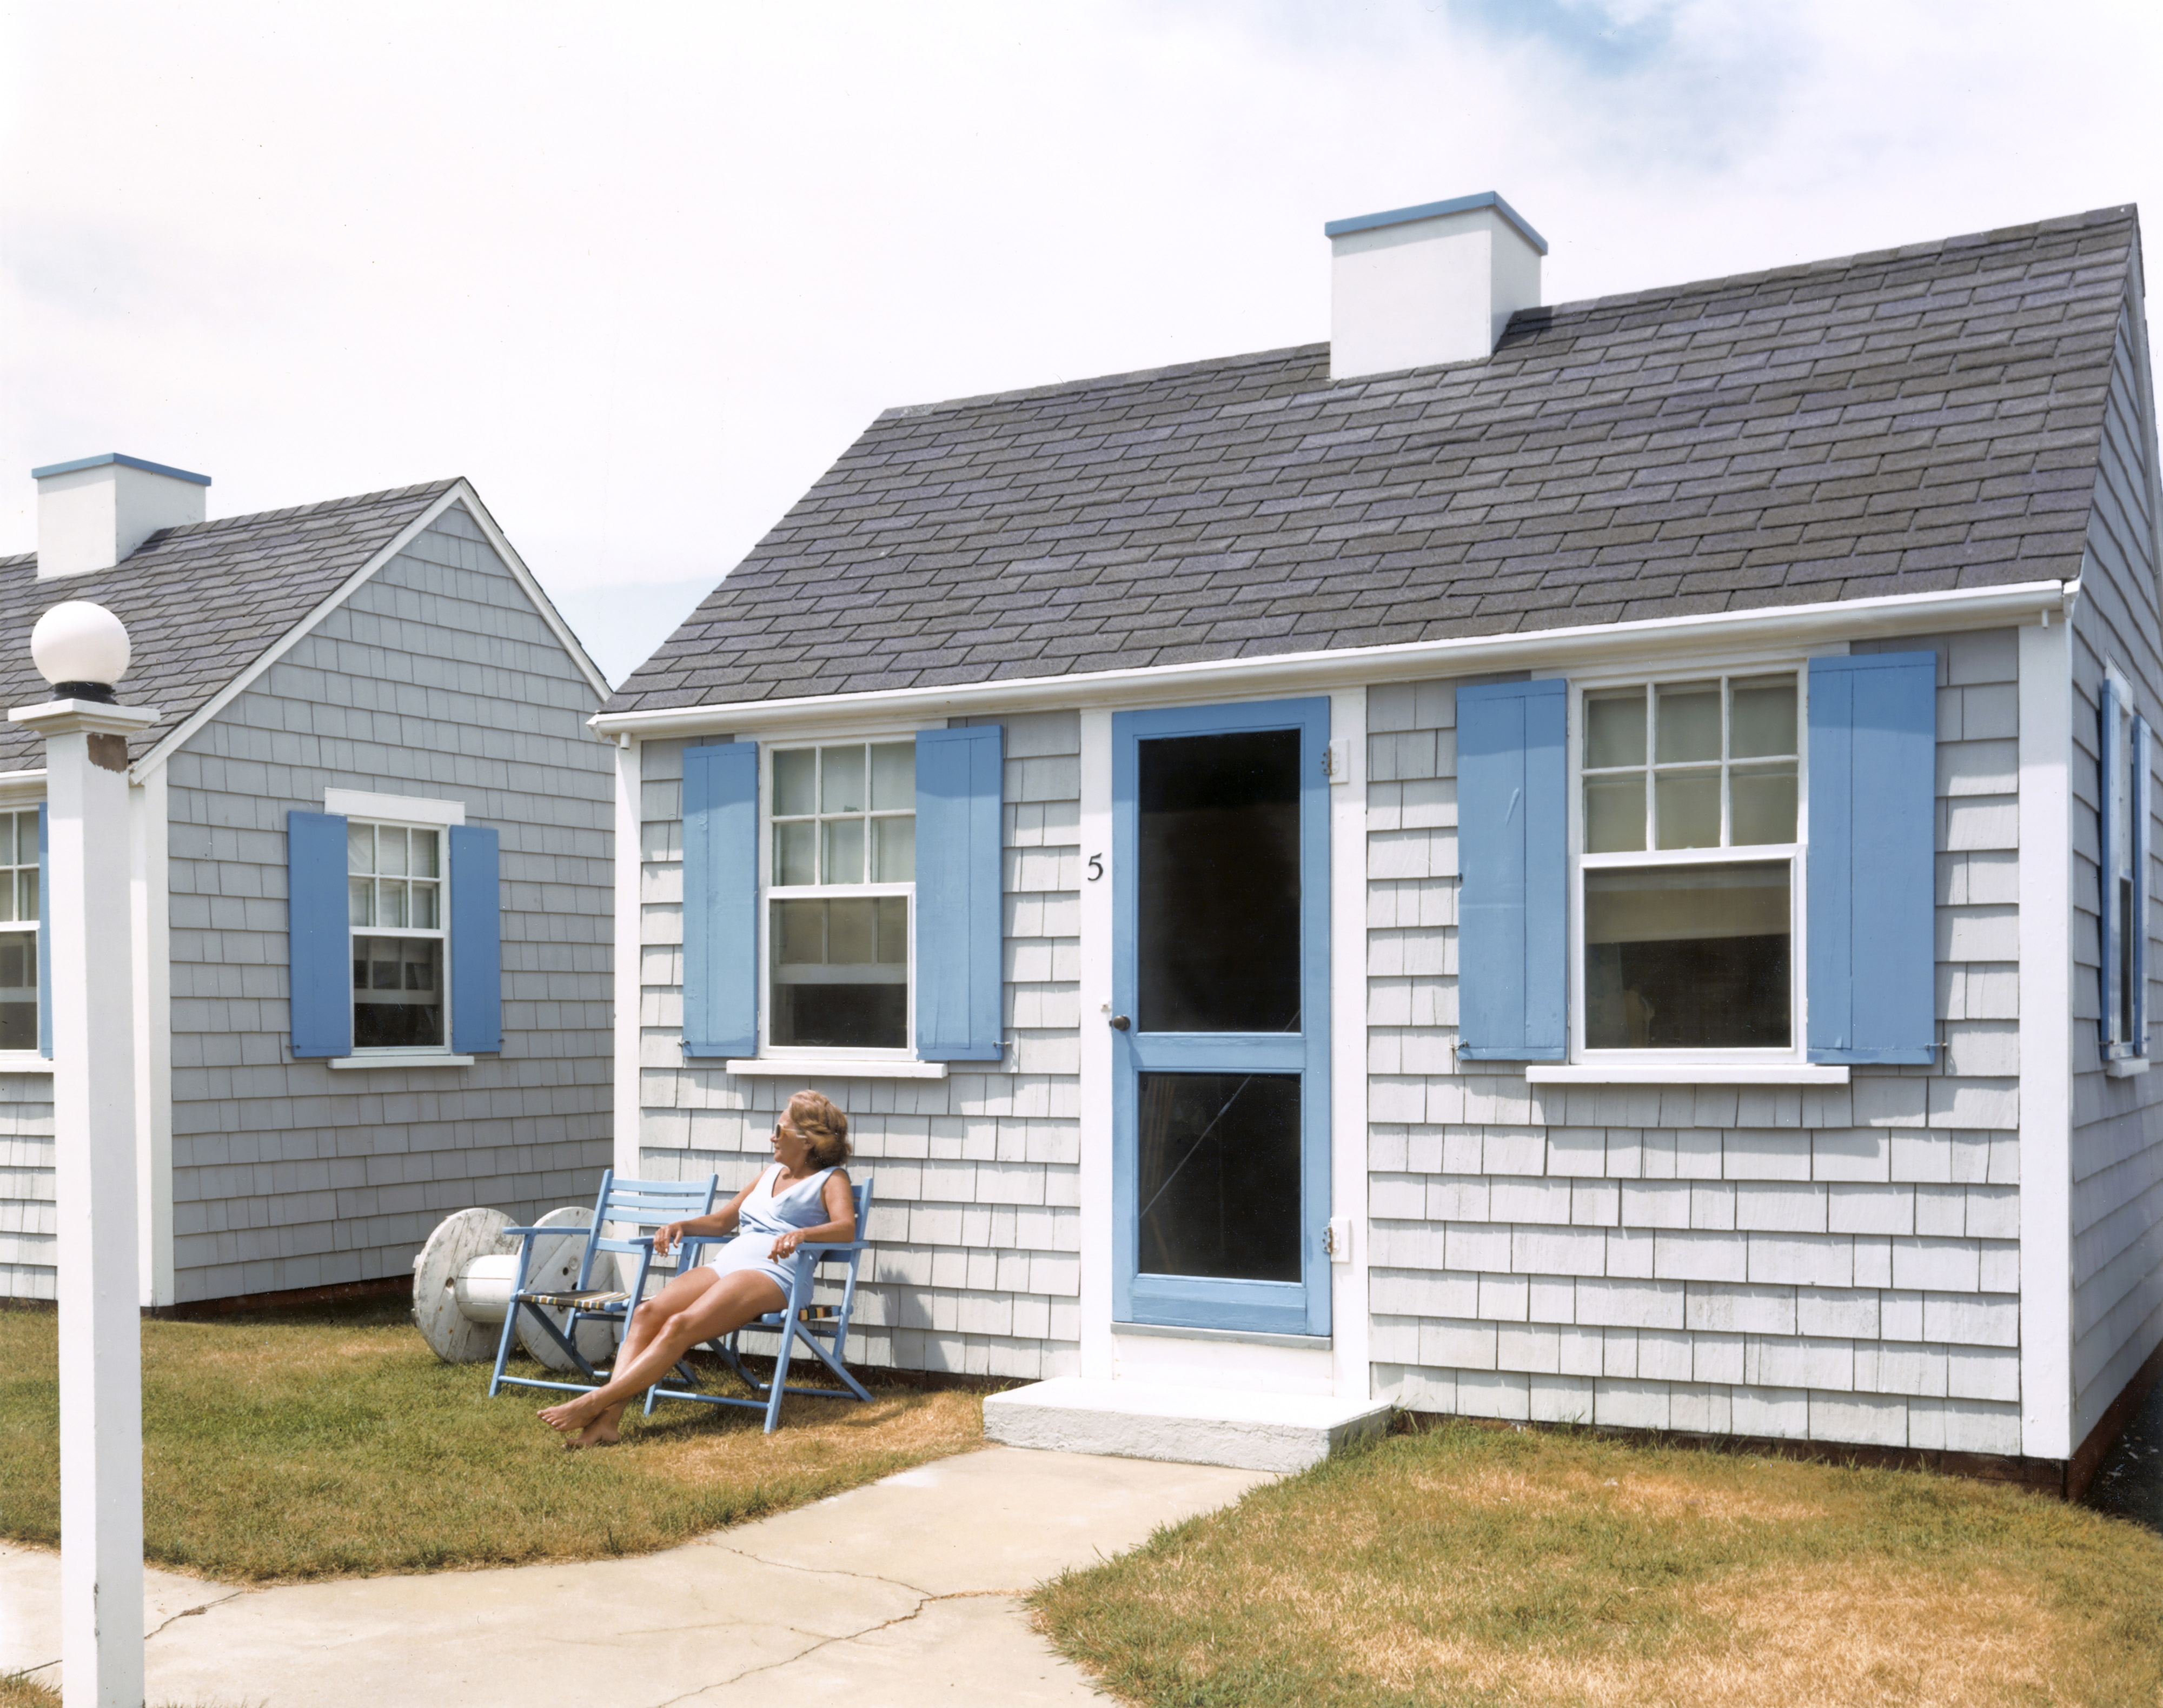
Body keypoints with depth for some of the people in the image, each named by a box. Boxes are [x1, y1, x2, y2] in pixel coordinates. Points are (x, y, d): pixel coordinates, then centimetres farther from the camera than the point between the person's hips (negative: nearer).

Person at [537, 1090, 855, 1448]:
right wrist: (682, 1226, 15)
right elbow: (721, 1220, 35)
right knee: (648, 1312, -20)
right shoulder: (771, 1173, 30)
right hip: (724, 1262, 7)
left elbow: (846, 1227, -11)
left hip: (772, 1273, -7)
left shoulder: (831, 1179, 8)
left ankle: (593, 1402, -33)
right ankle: (607, 1420, -32)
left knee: (680, 1326, -28)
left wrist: (802, 1233, -30)